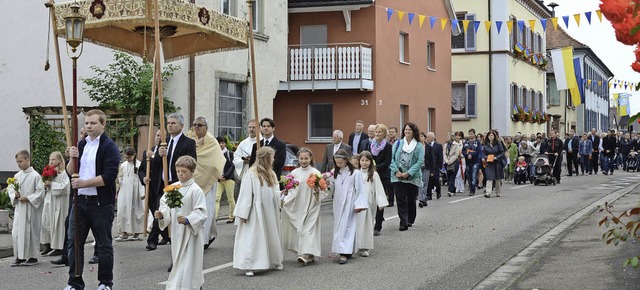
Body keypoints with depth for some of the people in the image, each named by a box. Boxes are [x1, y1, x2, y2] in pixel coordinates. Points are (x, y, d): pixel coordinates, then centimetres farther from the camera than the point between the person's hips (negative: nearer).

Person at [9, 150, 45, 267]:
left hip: (30, 209, -6)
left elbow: (40, 192, -11)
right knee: (16, 232, 3)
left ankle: (32, 257, 9)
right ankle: (19, 257, 11)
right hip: (19, 208, 6)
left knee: (30, 232, -1)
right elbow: (10, 188, 15)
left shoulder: (35, 176, -9)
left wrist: (28, 198, -16)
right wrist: (14, 194, -5)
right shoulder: (17, 176, 9)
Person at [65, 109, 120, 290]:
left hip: (101, 203, -6)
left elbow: (108, 177, -17)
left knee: (104, 245, 5)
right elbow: (70, 172, 14)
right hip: (80, 200, 6)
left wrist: (83, 183, -17)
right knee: (74, 242, 4)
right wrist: (72, 158, -6)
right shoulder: (81, 145, 13)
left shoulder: (109, 147, -8)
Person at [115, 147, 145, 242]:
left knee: (135, 211, 2)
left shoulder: (139, 165, -6)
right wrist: (118, 180, -4)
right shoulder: (123, 165, 9)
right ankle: (124, 233, 4)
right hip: (124, 191, 4)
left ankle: (136, 233, 12)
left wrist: (142, 193, -13)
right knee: (123, 210, -1)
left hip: (135, 192, -4)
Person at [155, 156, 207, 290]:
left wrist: (188, 220, -29)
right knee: (178, 260, 15)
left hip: (191, 232, -6)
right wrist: (161, 214, -10)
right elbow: (166, 205, 11)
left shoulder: (196, 190, -12)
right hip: (176, 231, 6)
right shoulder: (173, 187, 5)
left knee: (187, 262, -7)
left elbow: (201, 212, -15)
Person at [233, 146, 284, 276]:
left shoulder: (270, 173, 10)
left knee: (271, 236, 15)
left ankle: (274, 262, 28)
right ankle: (249, 267, -2)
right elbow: (245, 195, -15)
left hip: (270, 213, 8)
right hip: (256, 212, -8)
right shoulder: (251, 174, -14)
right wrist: (243, 214, -17)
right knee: (253, 238, -5)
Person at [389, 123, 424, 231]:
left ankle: (410, 220, 26)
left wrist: (408, 173, -15)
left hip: (412, 177, 0)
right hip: (398, 177, 0)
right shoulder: (398, 143, 6)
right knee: (401, 200, -6)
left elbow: (420, 161, -7)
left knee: (411, 200, 10)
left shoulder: (419, 146, 1)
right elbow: (391, 158, 2)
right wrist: (396, 171, -12)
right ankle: (403, 223, -8)